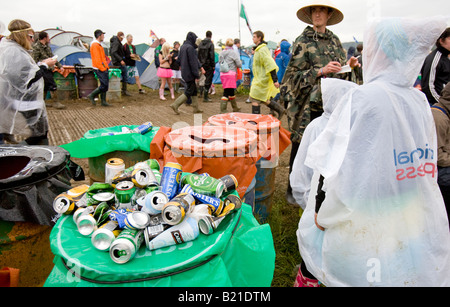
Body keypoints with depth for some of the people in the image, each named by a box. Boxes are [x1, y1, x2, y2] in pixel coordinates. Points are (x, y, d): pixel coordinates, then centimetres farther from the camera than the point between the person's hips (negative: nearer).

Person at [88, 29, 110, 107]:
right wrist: (102, 68, -19)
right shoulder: (95, 45, -13)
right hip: (100, 68, -10)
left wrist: (106, 66, 19)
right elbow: (97, 59, -19)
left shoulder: (99, 45, 20)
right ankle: (92, 95, 0)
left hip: (103, 68, 10)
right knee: (104, 85, -13)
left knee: (105, 85, 9)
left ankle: (103, 101, 13)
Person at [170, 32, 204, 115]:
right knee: (189, 92, -2)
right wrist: (197, 75, -18)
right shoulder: (190, 48, -18)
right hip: (190, 73, -10)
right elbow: (193, 62, -20)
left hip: (184, 73, 10)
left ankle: (196, 108, 22)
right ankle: (175, 105, -5)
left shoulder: (182, 47, 10)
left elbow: (179, 59, 17)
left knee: (194, 90, 16)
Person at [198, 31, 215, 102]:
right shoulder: (210, 44, -12)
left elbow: (198, 55, 11)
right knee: (208, 80, -1)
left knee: (207, 78, 23)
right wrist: (213, 65, -9)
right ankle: (205, 97, 0)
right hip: (209, 65, -6)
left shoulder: (200, 44, 8)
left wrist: (201, 63, 17)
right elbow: (212, 55, -15)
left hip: (203, 64, 6)